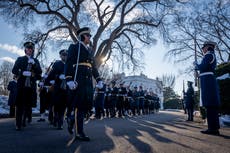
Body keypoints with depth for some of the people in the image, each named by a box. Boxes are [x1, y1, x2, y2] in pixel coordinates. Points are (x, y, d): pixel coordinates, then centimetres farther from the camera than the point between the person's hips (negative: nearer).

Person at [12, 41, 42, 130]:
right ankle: (18, 124, -1)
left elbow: (39, 72, 6)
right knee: (20, 104, -4)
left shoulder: (36, 61, 17)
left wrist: (34, 64, -8)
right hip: (22, 85, -2)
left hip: (31, 86, 2)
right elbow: (14, 70, 2)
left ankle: (24, 120, 20)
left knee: (28, 104, 3)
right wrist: (23, 73, -14)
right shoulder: (20, 59, 12)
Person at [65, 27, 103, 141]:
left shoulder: (90, 51, 25)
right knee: (79, 105, -6)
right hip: (78, 80, -7)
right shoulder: (74, 47, 5)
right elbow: (69, 64, -6)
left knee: (88, 105, 4)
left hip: (88, 81, 7)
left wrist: (98, 80, 14)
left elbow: (94, 67, 24)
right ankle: (79, 132, 2)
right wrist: (70, 80, -17)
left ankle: (72, 119, 26)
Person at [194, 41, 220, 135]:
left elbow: (203, 67, -15)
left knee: (209, 105, -12)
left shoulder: (209, 55, -3)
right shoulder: (212, 56, 27)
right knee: (212, 105, 7)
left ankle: (212, 128, -13)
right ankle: (215, 128, 9)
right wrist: (198, 67, 18)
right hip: (211, 80, 10)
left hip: (207, 80, -10)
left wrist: (196, 65, 3)